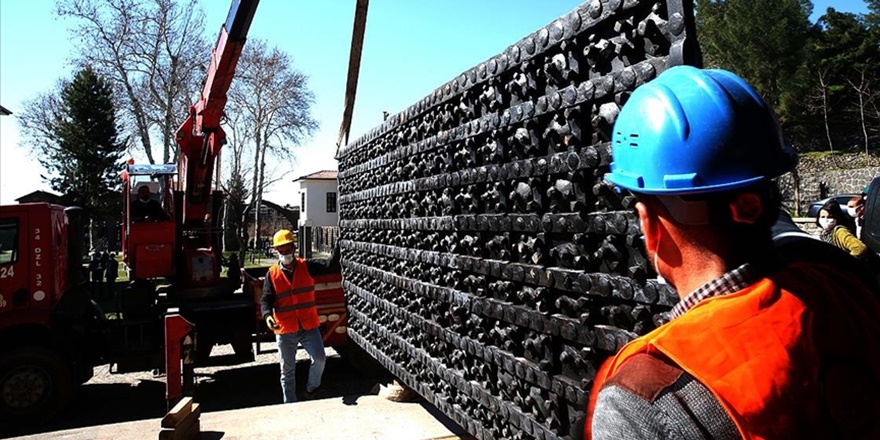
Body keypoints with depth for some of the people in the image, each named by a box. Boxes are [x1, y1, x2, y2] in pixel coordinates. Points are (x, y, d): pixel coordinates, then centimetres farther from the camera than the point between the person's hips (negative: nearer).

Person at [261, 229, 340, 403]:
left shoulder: (307, 266, 0)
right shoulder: (272, 274, -1)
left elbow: (330, 265, -11)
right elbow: (266, 299, -5)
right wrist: (267, 315, -24)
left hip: (309, 326, 0)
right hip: (285, 330, 0)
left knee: (319, 359, -8)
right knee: (287, 370, 11)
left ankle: (311, 388, 22)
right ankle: (290, 403, 27)